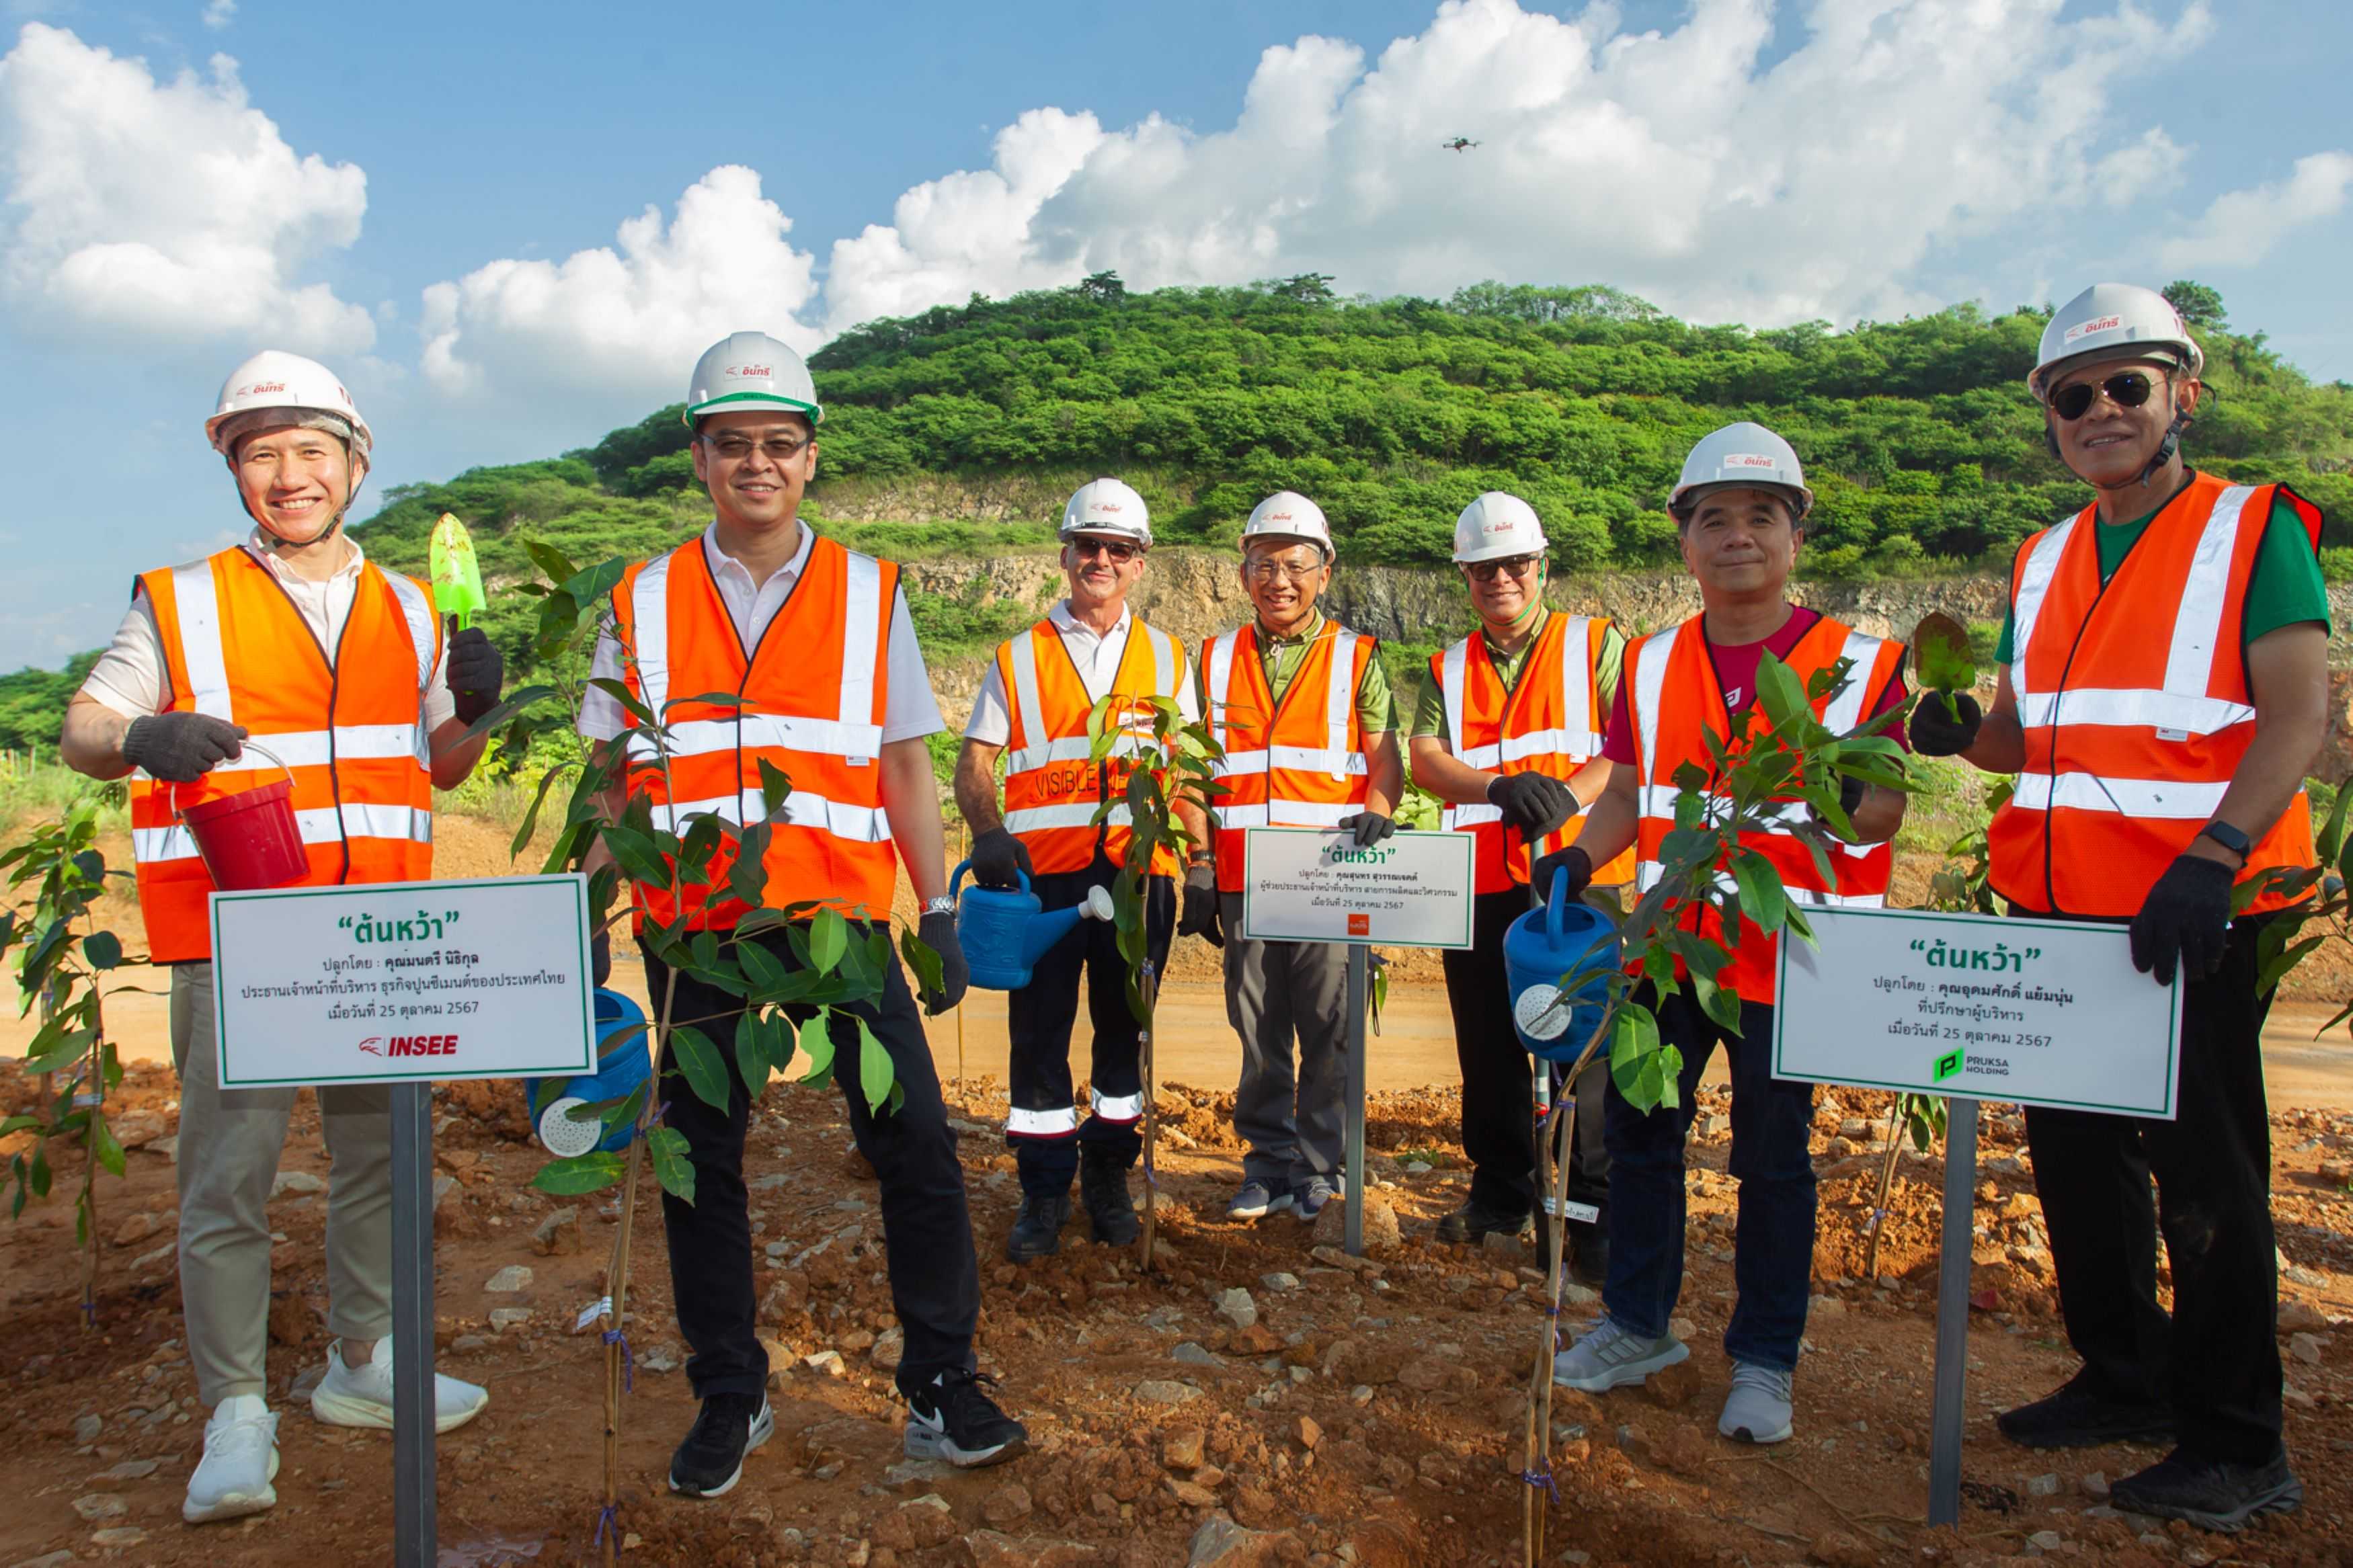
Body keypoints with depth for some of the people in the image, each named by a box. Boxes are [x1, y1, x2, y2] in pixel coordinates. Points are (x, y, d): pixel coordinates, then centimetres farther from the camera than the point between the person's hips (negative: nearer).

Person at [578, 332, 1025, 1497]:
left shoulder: (869, 593, 6)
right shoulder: (643, 604, 7)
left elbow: (906, 762, 7)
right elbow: (615, 777, 11)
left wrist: (938, 909, 1)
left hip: (840, 912, -1)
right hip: (692, 921, 1)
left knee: (915, 1142, -4)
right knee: (699, 1159, 8)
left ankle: (941, 1389, 12)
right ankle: (730, 1399, 25)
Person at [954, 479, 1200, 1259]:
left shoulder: (1166, 658, 12)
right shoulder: (1020, 656, 8)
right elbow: (974, 762, 4)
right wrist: (989, 835, -14)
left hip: (1139, 871, 1)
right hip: (1044, 873, -1)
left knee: (1124, 1029, 10)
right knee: (1039, 1033, 2)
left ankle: (1109, 1178, 24)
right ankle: (1044, 1189, 15)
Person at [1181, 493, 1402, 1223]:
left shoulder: (1356, 658, 6)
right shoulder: (1216, 661, 12)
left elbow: (1385, 756, 5)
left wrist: (1376, 813, -16)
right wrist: (1198, 868, 7)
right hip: (1242, 882, 2)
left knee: (1329, 1031, 0)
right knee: (1258, 1033, 8)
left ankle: (1321, 1168, 14)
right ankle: (1268, 1163, 21)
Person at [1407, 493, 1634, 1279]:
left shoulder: (1597, 645, 5)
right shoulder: (1449, 668, 15)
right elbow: (1425, 757, 0)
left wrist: (1568, 791, -23)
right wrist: (1500, 787, -19)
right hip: (1479, 888, 4)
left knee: (1580, 1052, -3)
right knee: (1488, 1052, 12)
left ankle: (1589, 1211, 8)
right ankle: (1501, 1192, 27)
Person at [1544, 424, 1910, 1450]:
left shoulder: (1858, 663, -4)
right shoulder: (1650, 665, 8)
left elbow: (1884, 815, -5)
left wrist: (1844, 796, -27)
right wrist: (1578, 857, -5)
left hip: (1790, 956, -4)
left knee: (1773, 1161, 7)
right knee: (1639, 1135, 12)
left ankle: (1764, 1359, 23)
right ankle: (1637, 1326, 30)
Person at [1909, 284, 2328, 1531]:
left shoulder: (2254, 531, -3)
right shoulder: (2043, 563, 13)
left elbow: (2301, 715, -13)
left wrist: (2211, 857, -26)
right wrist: (1960, 732, -6)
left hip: (2194, 915, -6)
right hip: (2062, 912, 6)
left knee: (2202, 1173, 1)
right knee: (2077, 1153, 14)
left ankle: (2237, 1448, 16)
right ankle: (2124, 1381, 33)